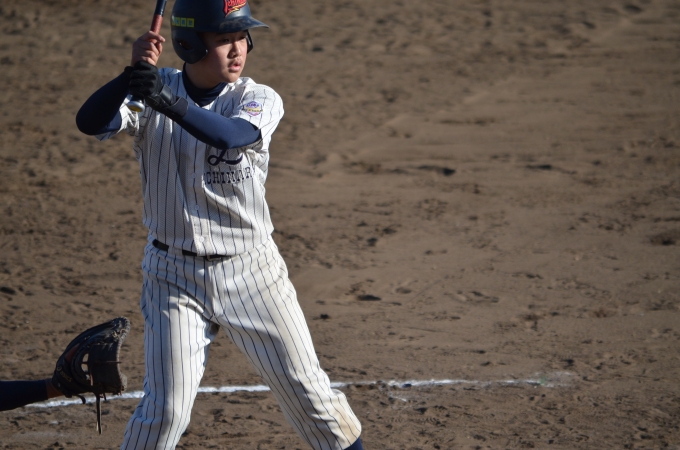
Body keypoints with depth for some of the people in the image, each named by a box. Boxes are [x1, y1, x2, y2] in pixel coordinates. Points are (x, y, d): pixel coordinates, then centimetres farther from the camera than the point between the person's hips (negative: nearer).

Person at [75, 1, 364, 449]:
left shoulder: (260, 99, -9)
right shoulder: (153, 93, -7)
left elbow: (234, 136, -31)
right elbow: (90, 122, -23)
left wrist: (171, 103, -45)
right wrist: (132, 74, -39)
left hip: (251, 270, 1)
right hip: (175, 273, -1)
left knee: (306, 387, 7)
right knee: (166, 408, -6)